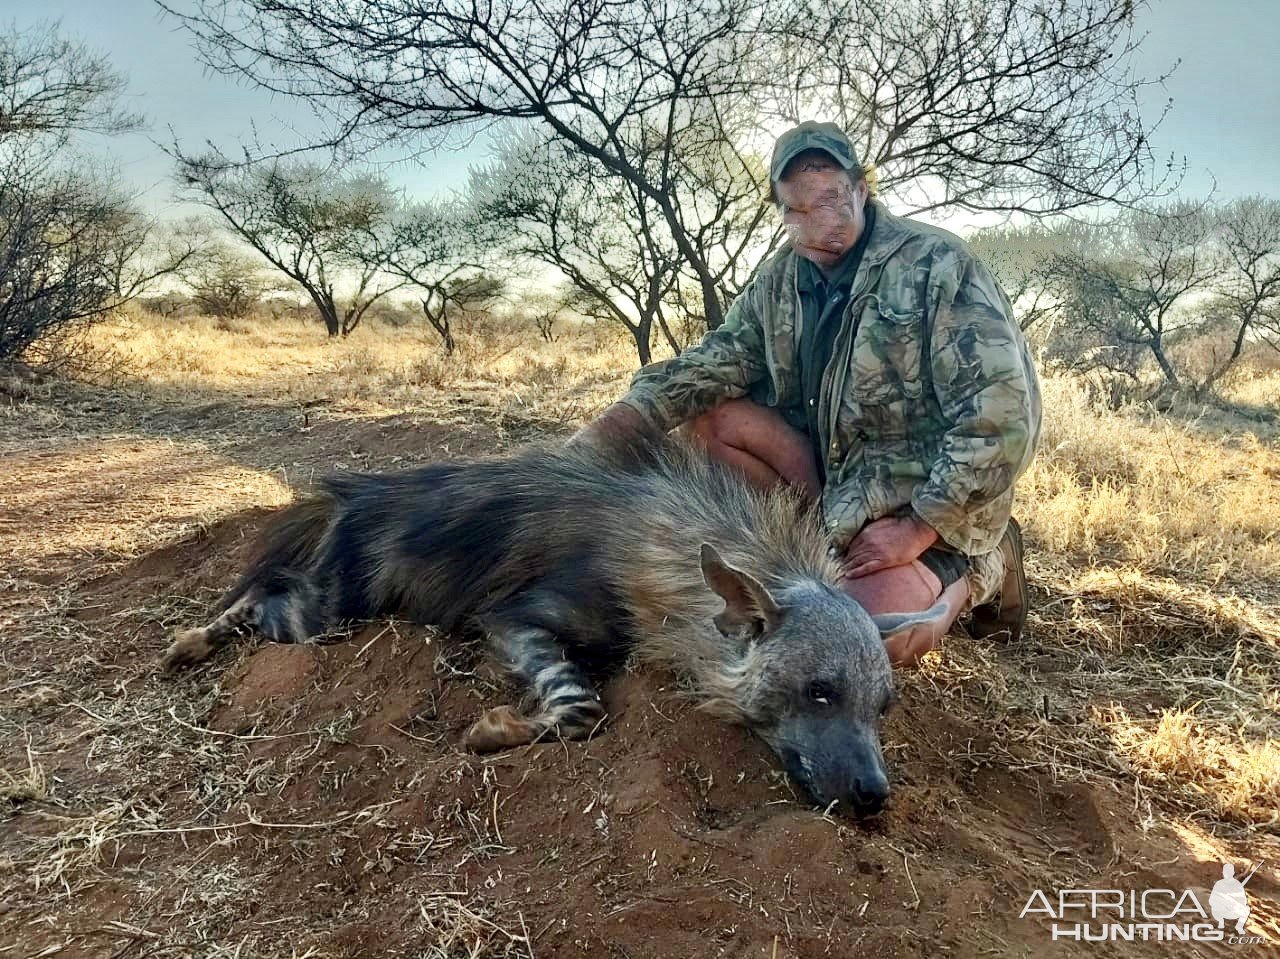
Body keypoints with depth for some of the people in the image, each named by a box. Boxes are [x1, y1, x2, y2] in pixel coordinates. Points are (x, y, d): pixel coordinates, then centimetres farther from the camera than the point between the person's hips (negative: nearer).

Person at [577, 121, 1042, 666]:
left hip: (930, 497, -6)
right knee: (710, 414, -8)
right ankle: (831, 534, -1)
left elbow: (1001, 407, -22)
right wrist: (618, 422, -18)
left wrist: (918, 528, -24)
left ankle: (980, 567, 5)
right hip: (834, 468, 6)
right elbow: (715, 362, -2)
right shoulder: (779, 280, 1)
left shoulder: (935, 264, -18)